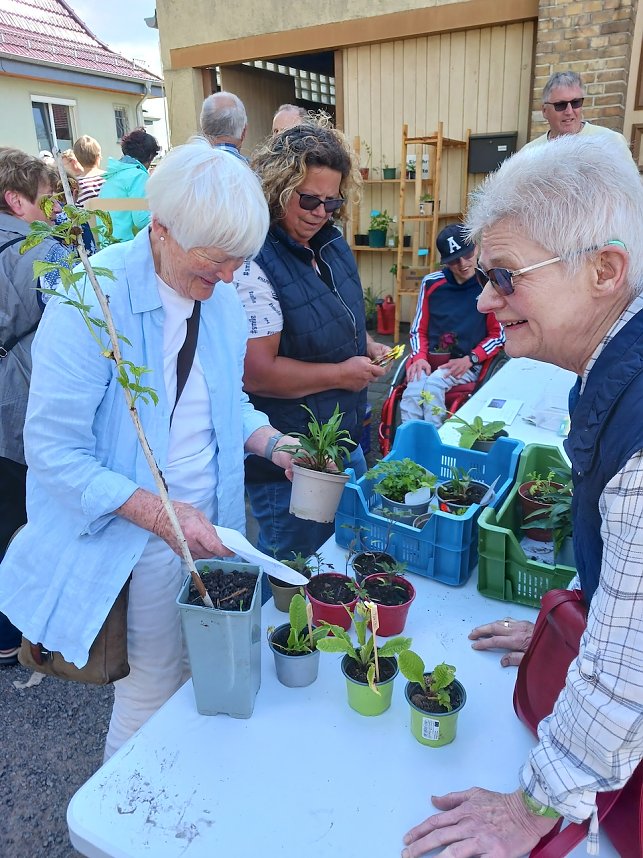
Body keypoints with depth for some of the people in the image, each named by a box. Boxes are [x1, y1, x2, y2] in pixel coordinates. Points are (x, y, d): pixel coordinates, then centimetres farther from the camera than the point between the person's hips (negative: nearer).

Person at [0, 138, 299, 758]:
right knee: (154, 697, 9)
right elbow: (54, 450, -19)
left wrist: (271, 442, -6)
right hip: (128, 543, -5)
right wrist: (159, 511, -26)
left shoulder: (222, 299, 1)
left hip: (209, 527, 6)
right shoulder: (93, 299, -20)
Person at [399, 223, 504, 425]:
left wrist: (469, 359, -10)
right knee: (412, 393, -29)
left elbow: (498, 334, 3)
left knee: (432, 386, -31)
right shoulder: (431, 283, 5)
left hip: (468, 365, -2)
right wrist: (420, 358, -6)